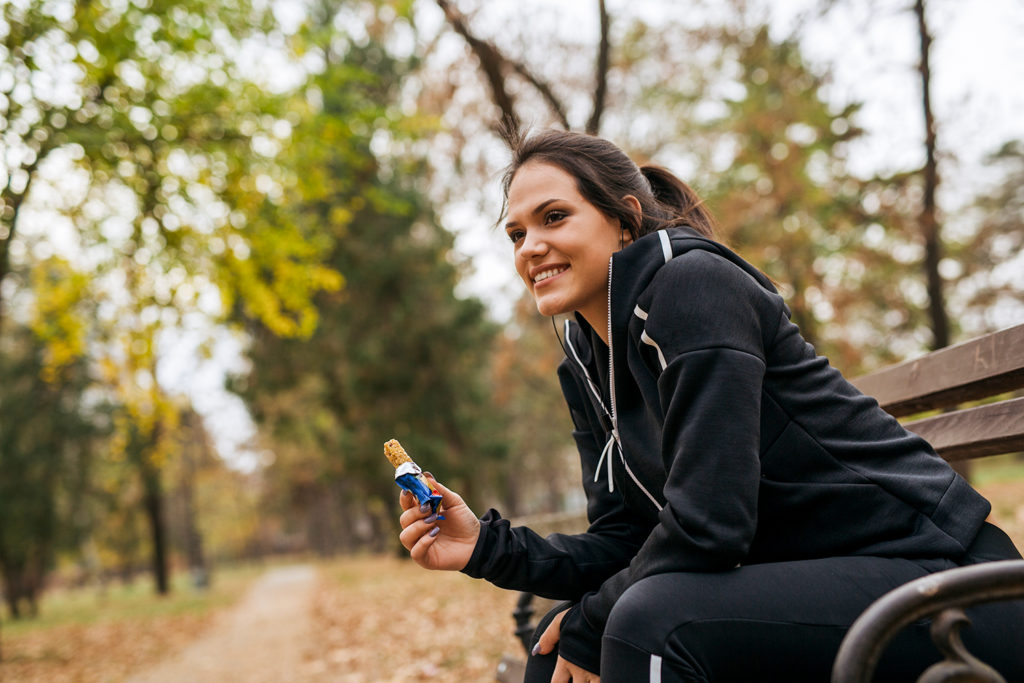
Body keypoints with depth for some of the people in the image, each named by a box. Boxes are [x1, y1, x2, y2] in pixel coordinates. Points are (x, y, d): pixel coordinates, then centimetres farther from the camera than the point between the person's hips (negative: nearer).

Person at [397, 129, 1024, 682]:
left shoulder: (691, 281, -18)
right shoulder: (586, 362, 8)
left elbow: (705, 523, -24)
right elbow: (627, 544, 7)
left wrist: (589, 625, -11)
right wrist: (488, 546, -6)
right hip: (806, 585, 8)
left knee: (653, 621, -28)